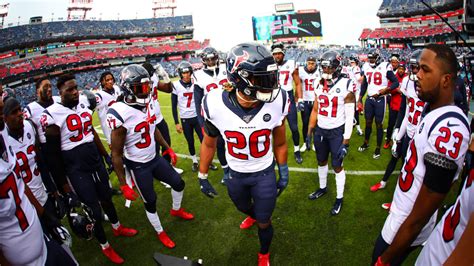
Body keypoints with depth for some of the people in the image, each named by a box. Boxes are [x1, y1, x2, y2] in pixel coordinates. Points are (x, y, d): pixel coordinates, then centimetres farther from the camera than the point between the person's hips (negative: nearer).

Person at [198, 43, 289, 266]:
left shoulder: (276, 102, -24)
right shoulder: (215, 105, -26)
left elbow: (280, 144, -6)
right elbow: (209, 144, -7)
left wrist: (284, 173, 4)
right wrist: (202, 177, 3)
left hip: (265, 174, -1)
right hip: (235, 174, 2)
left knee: (264, 223, 15)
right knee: (243, 207, 31)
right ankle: (253, 215, 71)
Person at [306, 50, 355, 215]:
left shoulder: (346, 86, -15)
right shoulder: (319, 85, 1)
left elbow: (349, 117, -13)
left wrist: (346, 142, -15)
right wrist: (309, 132, 9)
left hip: (337, 132, -5)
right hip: (320, 130, 5)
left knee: (337, 166, 6)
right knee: (321, 161, 20)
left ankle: (339, 198, 25)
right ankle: (322, 188, 42)